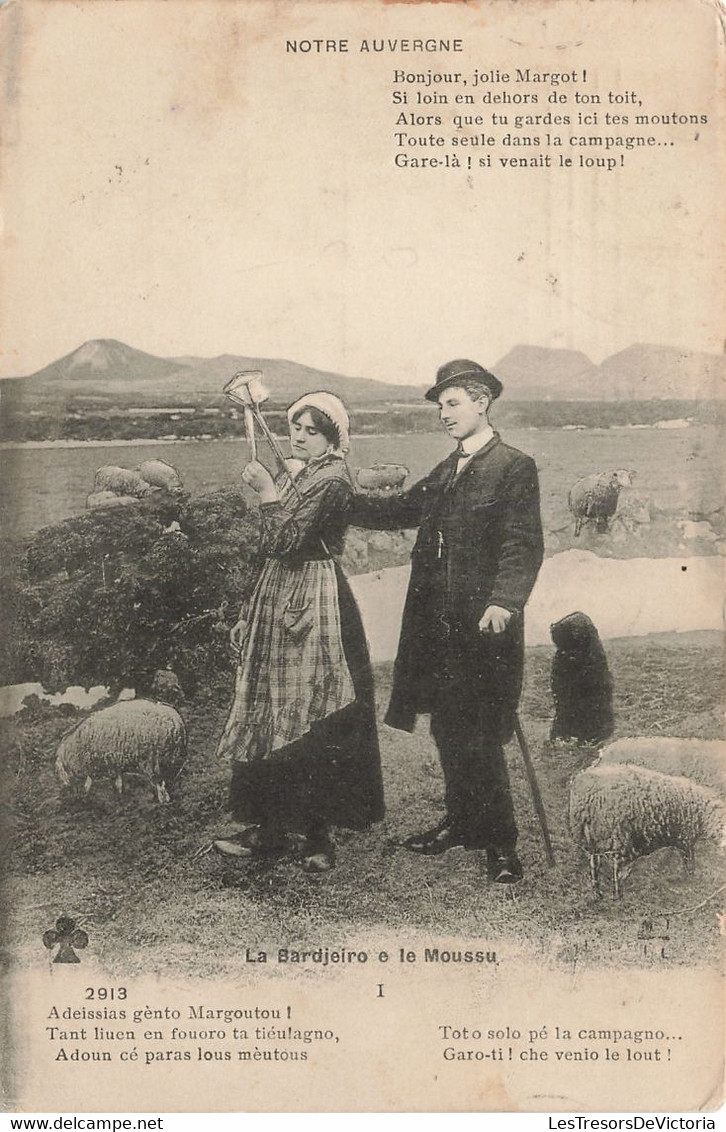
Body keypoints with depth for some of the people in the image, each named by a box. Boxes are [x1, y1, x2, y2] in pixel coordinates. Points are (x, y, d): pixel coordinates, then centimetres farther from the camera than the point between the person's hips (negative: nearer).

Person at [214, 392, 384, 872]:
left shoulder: (331, 480, -14)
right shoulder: (298, 473, 14)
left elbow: (283, 541, -21)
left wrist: (267, 491, -14)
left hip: (311, 603, -9)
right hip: (284, 598, 10)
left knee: (304, 717, -4)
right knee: (276, 712, 11)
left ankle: (315, 832, 7)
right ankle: (273, 827, 20)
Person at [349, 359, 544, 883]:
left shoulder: (514, 467, -6)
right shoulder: (445, 472, 19)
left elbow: (525, 545, -13)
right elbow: (399, 510, 21)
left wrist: (505, 601, -26)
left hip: (484, 626, -8)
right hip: (437, 624, 8)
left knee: (478, 737, -4)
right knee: (448, 731, 13)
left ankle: (501, 845, 7)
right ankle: (463, 824, 28)